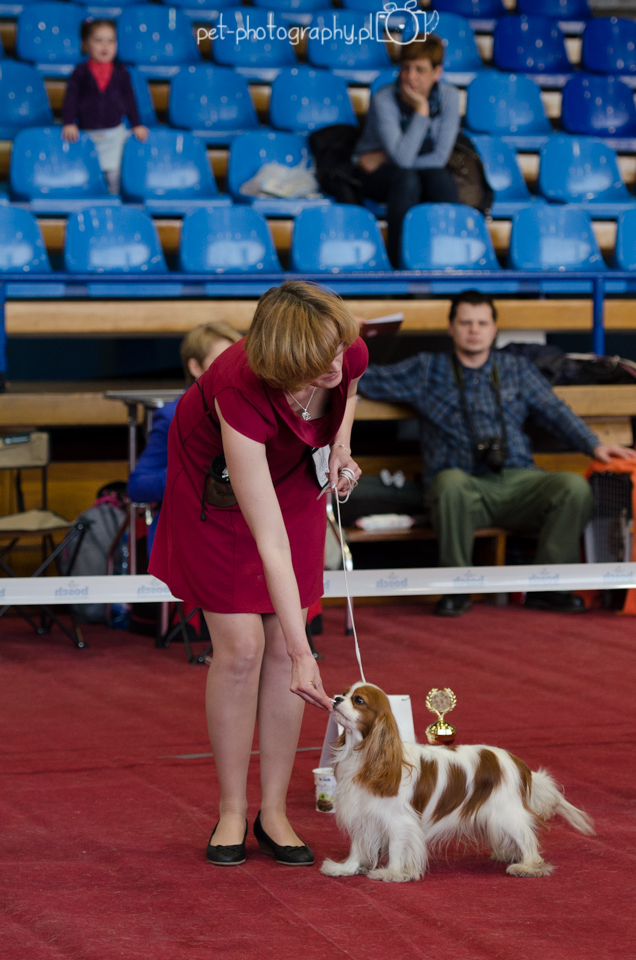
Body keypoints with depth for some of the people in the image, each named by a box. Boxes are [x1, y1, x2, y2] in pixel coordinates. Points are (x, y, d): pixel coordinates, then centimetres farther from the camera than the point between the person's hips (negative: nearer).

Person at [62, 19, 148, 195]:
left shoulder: (121, 72, 5)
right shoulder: (80, 73, 0)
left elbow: (129, 99, 10)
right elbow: (71, 98, -3)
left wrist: (137, 125, 7)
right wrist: (69, 123, -13)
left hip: (114, 132, 1)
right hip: (87, 132, -1)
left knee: (113, 170, -6)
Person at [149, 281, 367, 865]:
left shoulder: (349, 353, -30)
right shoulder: (241, 393, -43)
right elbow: (270, 542, -42)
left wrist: (341, 448, -11)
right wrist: (303, 654, -42)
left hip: (291, 475, 4)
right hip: (217, 482, -4)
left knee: (281, 645, 0)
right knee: (240, 647, -9)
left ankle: (275, 812, 7)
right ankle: (232, 813, 6)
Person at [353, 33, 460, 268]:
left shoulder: (449, 96, -12)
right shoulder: (383, 100, -21)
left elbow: (440, 158, -16)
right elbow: (402, 159, -30)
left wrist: (383, 159, -16)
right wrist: (421, 110, -30)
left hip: (424, 171, 2)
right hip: (377, 177, -2)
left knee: (441, 178, -31)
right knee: (406, 179, -35)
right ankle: (399, 258, -34)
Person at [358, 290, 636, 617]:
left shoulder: (517, 369, 22)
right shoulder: (427, 370, 17)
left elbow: (555, 412, 15)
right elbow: (368, 380, 18)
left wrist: (594, 445, 1)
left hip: (517, 481, 2)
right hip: (463, 487, -2)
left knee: (575, 486, -27)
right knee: (450, 482, -40)